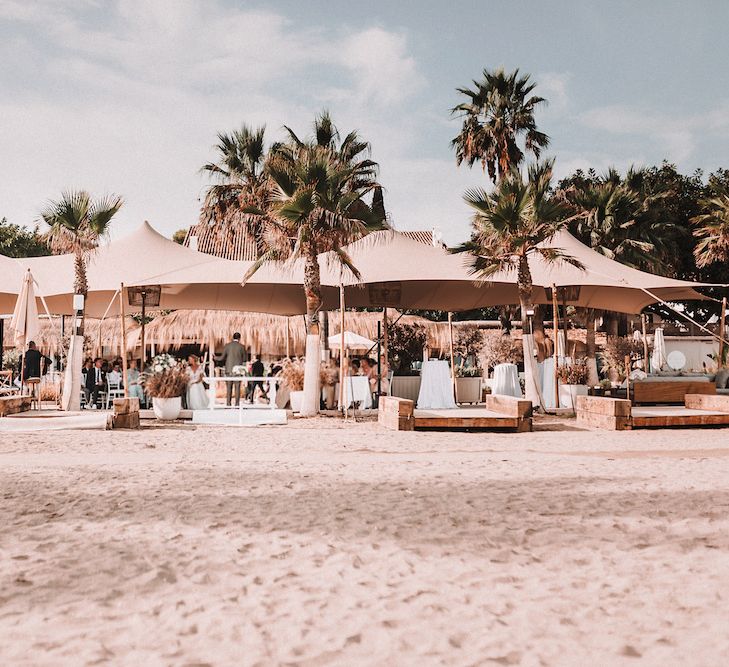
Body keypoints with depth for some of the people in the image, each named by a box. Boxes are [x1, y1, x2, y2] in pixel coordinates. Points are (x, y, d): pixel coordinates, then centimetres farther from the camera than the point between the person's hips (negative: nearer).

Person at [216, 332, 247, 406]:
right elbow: (244, 359, 5)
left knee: (229, 388, 6)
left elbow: (222, 358, 2)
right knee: (237, 387, 2)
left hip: (229, 370, 1)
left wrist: (215, 357, 21)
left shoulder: (227, 346, 1)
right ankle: (237, 404, -1)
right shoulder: (241, 347, -1)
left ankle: (228, 404, 4)